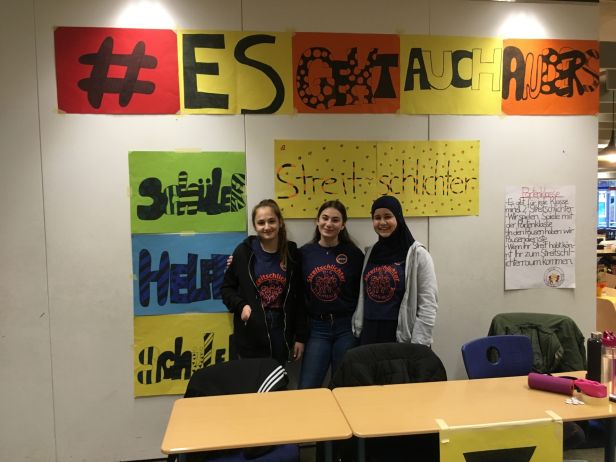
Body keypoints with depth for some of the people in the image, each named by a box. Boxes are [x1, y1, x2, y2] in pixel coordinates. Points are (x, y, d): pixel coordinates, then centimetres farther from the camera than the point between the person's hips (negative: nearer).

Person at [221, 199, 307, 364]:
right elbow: (226, 287, 5)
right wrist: (241, 305, -13)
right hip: (251, 334, -1)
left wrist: (300, 336, 3)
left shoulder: (292, 253, 0)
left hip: (281, 333, 2)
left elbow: (299, 298, 4)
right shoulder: (244, 252, -5)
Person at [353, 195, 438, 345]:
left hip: (403, 337, -4)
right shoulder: (370, 253, 7)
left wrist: (418, 347, -15)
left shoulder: (417, 254, -8)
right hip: (369, 335, 5)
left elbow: (428, 305, -11)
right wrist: (358, 330, 9)